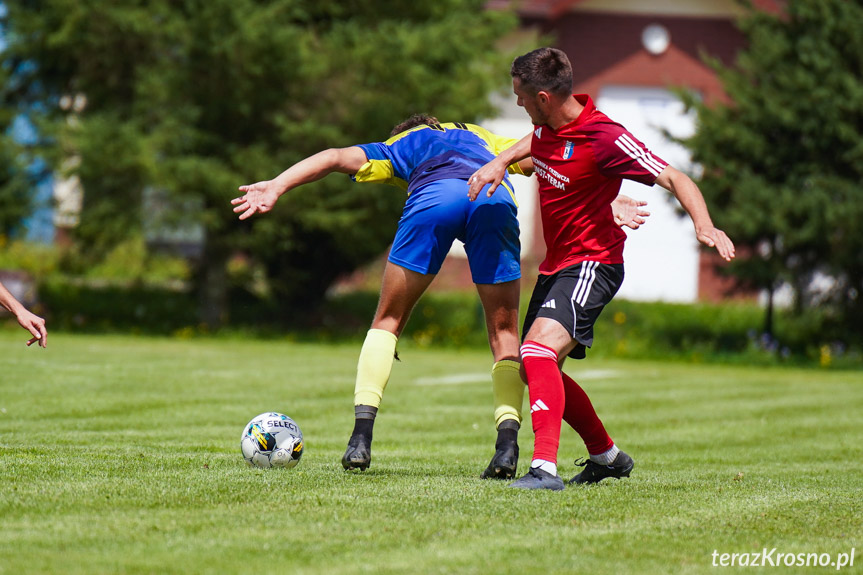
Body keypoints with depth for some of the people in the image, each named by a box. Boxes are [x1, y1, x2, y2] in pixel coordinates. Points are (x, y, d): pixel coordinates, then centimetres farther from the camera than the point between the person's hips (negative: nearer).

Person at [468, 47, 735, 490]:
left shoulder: (604, 138, -23)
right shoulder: (550, 124, 1)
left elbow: (674, 179, -21)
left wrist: (703, 225, -37)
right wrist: (500, 162, 12)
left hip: (592, 263, -9)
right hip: (556, 265, 9)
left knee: (538, 350, -29)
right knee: (537, 369, 16)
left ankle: (545, 469, -38)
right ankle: (607, 455, 35)